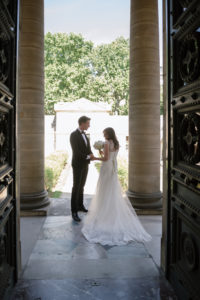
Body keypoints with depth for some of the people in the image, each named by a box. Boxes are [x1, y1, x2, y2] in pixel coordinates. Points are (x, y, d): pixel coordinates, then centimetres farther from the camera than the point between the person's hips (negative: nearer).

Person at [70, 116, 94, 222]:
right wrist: (88, 156, -15)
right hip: (77, 165, -8)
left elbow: (88, 149, 11)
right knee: (76, 187, -6)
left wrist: (91, 155, -11)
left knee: (81, 186, 16)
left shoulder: (84, 134, 12)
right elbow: (76, 151, -22)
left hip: (85, 164, 8)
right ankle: (74, 211, -1)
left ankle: (80, 205, 30)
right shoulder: (73, 135, -16)